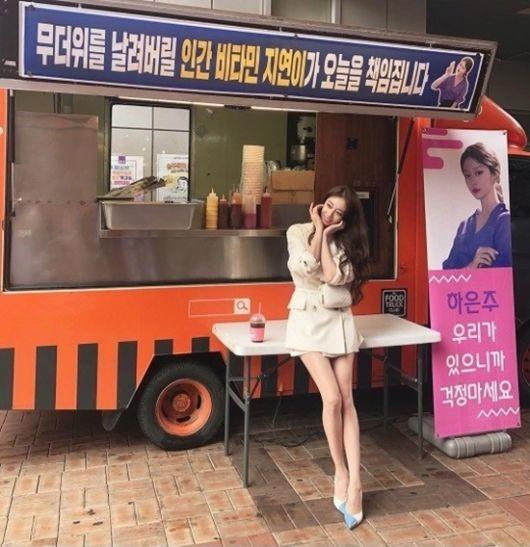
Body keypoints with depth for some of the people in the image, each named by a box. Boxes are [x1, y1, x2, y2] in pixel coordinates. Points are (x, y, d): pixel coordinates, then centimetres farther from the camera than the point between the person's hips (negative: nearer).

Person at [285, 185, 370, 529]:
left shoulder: (345, 242, 7)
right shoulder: (298, 232, 3)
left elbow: (335, 277, -11)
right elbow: (306, 269, -14)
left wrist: (326, 235, -7)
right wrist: (317, 231, -8)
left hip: (339, 321, 3)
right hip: (309, 321, -2)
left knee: (346, 401, -6)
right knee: (332, 399, -14)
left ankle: (355, 482, -3)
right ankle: (342, 473, 4)